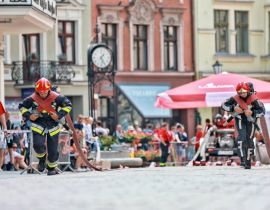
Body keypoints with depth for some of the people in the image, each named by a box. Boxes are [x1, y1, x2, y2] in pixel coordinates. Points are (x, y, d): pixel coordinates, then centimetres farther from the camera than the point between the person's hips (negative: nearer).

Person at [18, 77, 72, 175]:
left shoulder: (56, 97, -10)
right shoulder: (32, 99, -7)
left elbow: (68, 105, 0)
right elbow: (22, 106, 8)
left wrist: (59, 115, -10)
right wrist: (29, 116, -8)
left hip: (52, 124, 0)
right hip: (38, 124, 0)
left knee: (53, 149, 4)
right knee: (38, 145, -18)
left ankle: (51, 168, 25)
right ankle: (42, 159, 15)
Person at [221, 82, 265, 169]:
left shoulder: (254, 99, -22)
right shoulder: (235, 99, -16)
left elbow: (262, 111, -21)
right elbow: (223, 105, -9)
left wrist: (252, 113, -37)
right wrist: (233, 108, -24)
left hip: (250, 120, 0)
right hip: (240, 119, 0)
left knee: (249, 140, 4)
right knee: (242, 136, -22)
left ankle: (248, 162, 18)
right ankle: (242, 159, -28)